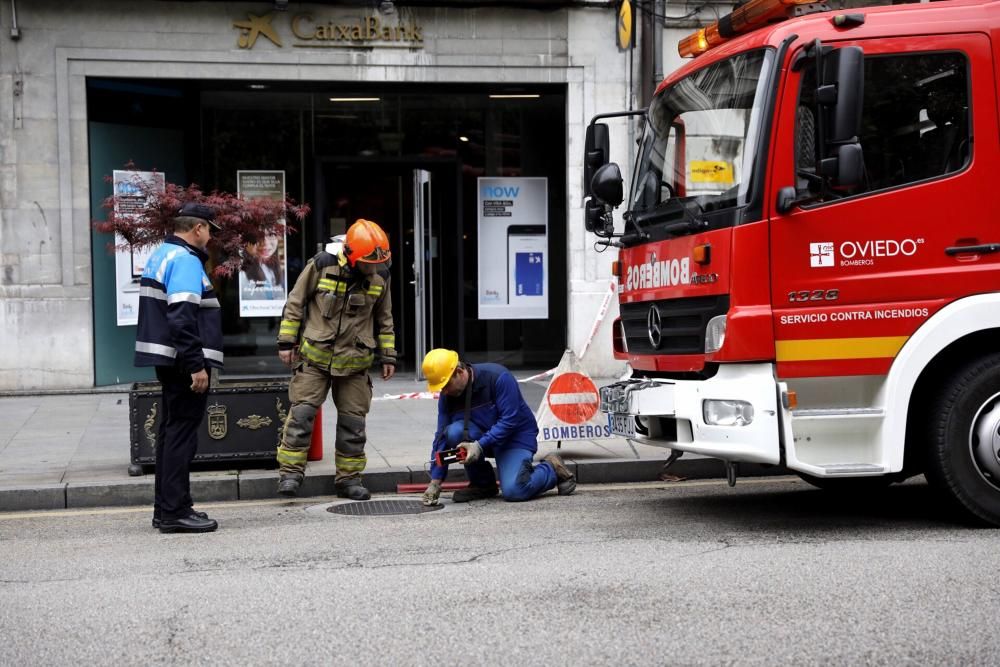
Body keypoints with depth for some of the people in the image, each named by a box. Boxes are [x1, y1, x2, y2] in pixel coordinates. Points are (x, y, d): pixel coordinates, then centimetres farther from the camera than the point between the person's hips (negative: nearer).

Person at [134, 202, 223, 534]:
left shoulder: (162, 255, 16)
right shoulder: (185, 260, -15)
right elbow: (183, 319, -24)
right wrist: (197, 365, -24)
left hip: (168, 360, 10)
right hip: (184, 361, -10)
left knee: (172, 429, 15)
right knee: (182, 433, -7)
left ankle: (166, 508, 21)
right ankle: (175, 512, -5)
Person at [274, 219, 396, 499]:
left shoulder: (380, 276, 1)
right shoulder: (322, 265, -11)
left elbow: (384, 318, 14)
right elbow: (295, 302, -1)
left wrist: (388, 355, 13)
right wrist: (287, 342, -1)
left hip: (355, 361, 3)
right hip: (315, 356, -3)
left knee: (353, 420, 5)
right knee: (302, 413, -8)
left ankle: (349, 478, 16)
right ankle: (290, 472, 1)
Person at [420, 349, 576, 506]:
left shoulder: (498, 377, -24)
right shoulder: (447, 397, -7)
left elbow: (510, 420, -27)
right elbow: (442, 436, -6)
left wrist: (480, 445, -36)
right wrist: (435, 481, -14)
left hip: (516, 436, -5)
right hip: (483, 437, 5)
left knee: (513, 491, -27)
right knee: (454, 432, -27)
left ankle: (552, 469, 5)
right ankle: (482, 484, -5)